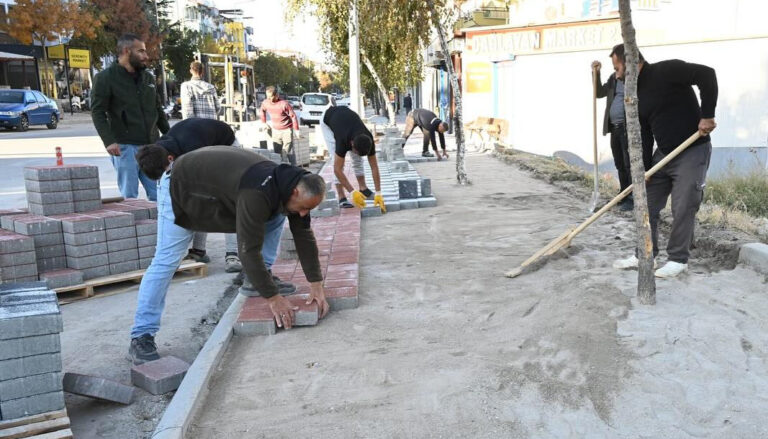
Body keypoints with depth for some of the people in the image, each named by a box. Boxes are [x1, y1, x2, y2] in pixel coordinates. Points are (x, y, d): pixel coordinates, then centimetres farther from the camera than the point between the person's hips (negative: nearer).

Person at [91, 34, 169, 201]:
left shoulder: (148, 78, 17)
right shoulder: (105, 78, 0)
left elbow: (158, 110, 23)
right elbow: (97, 112, -6)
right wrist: (108, 141, -18)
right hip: (125, 147, -5)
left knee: (158, 194, 3)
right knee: (129, 196, -3)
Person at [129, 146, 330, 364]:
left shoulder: (293, 184, -15)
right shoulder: (257, 193, -42)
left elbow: (304, 236, -8)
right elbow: (249, 250, -40)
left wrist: (316, 284, -12)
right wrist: (273, 297, -35)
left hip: (220, 181, 8)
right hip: (181, 188, -8)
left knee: (275, 218, -1)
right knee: (166, 261, -12)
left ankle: (258, 280, 8)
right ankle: (141, 337, -6)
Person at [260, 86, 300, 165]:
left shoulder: (284, 104, -20)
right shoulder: (265, 103, -5)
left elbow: (293, 116, -13)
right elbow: (262, 111, 18)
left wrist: (296, 129, -11)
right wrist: (263, 123, 20)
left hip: (287, 130, -5)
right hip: (275, 130, 5)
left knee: (289, 152, -6)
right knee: (277, 152, 6)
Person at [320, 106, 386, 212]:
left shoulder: (368, 140, -31)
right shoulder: (343, 141, -43)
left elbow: (374, 167, -26)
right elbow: (337, 169, -39)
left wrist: (378, 194, -31)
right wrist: (353, 192, -42)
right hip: (328, 121, -4)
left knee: (357, 158, -3)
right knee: (337, 159, -17)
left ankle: (363, 188, 12)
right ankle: (341, 197, -14)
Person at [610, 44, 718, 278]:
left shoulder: (665, 70, -15)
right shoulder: (636, 94, 9)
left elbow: (707, 74, -24)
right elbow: (643, 135, 8)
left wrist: (707, 116, -25)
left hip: (692, 151, -8)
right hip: (663, 153, 8)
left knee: (683, 209, -6)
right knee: (647, 205, 7)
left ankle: (678, 259, 8)